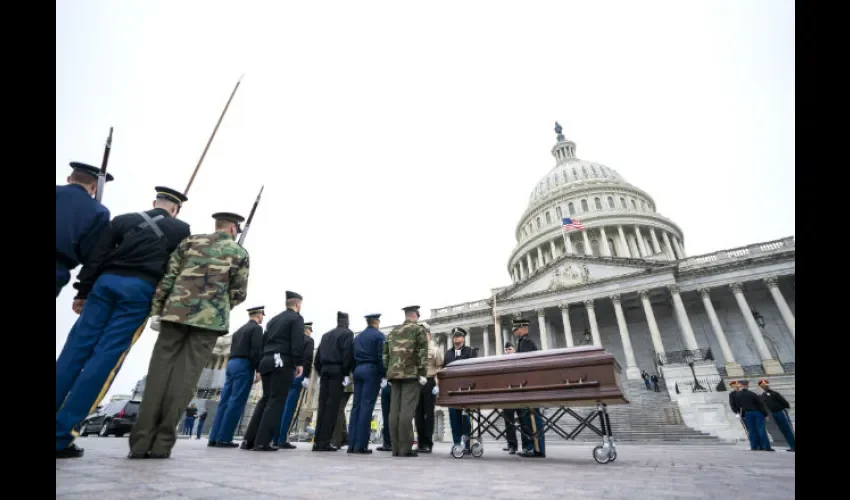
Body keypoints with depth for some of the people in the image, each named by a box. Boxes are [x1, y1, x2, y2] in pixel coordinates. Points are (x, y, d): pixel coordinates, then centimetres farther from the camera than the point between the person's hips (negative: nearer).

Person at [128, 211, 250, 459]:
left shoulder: (190, 241, 12)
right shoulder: (239, 253, 6)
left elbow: (167, 277, 6)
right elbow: (239, 293, 4)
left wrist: (156, 311, 9)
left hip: (177, 312, 2)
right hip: (210, 319, -2)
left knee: (159, 372, 6)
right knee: (184, 377, 1)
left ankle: (140, 442, 5)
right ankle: (162, 444, 3)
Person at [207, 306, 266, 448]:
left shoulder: (239, 330, 23)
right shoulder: (256, 328, -3)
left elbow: (233, 350, 20)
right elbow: (256, 350, -14)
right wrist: (258, 370, -13)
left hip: (232, 364, 9)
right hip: (244, 365, -9)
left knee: (225, 402, 7)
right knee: (236, 403, -7)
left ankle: (214, 438, 7)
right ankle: (224, 438, -7)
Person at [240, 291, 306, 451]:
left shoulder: (273, 319, 23)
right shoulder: (296, 318, 0)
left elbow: (264, 341, 21)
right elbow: (298, 342, -13)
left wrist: (261, 366, 23)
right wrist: (299, 363, -11)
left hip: (267, 361, 8)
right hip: (283, 362, -8)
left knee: (265, 399, 13)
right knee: (276, 401, -5)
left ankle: (249, 440, 12)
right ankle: (262, 442, -7)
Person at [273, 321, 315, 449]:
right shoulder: (308, 340, 0)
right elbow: (308, 358, -13)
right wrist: (306, 376, -15)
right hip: (299, 375, -7)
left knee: (283, 407, 10)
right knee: (292, 408, -5)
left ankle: (276, 438, 12)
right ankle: (283, 440, -6)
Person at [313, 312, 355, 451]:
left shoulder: (326, 335, 19)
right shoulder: (348, 333, 0)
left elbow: (317, 358, 15)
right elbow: (347, 354, -12)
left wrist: (321, 373, 16)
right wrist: (346, 374, -10)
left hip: (325, 371, 6)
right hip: (337, 372, -6)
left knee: (322, 406, 7)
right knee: (332, 407, -4)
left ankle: (317, 441, 7)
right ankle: (324, 442, -5)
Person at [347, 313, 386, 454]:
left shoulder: (358, 337, 17)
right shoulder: (378, 335, -3)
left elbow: (353, 356, 14)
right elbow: (381, 356, -11)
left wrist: (355, 372, 14)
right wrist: (383, 375, -8)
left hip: (358, 370, 6)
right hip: (372, 370, -6)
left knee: (356, 406, 7)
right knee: (366, 406, -5)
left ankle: (352, 444, 8)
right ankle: (361, 445, -4)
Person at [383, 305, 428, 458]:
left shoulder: (393, 332, 19)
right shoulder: (419, 329, 2)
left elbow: (385, 354, 16)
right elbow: (422, 353, -8)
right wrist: (423, 373, -8)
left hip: (394, 374, 5)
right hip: (411, 374, -5)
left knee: (394, 410, 4)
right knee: (407, 410, -7)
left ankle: (396, 448, 7)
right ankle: (405, 448, -7)